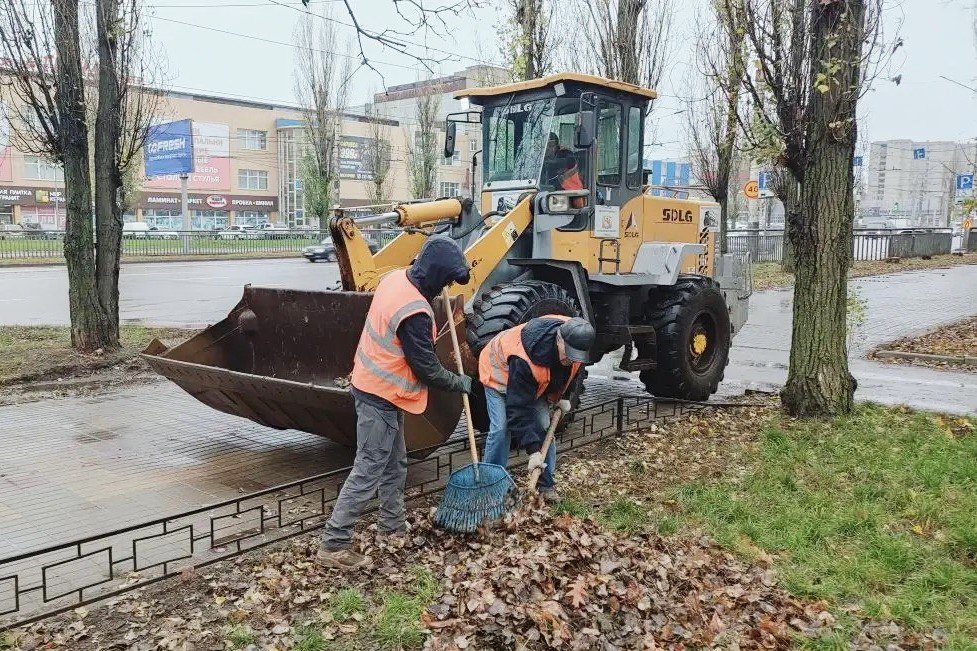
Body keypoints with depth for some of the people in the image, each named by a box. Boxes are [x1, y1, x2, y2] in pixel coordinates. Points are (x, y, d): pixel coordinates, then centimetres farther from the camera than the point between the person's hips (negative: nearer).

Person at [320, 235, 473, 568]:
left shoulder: (395, 278, -1)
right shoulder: (415, 313, -28)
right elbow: (427, 369, -19)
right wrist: (462, 383, -3)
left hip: (371, 383, 10)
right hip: (382, 395, -10)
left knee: (395, 464, 20)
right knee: (369, 471, -4)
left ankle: (393, 526, 33)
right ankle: (334, 544, 3)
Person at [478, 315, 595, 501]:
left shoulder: (575, 339, -26)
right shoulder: (524, 360, -45)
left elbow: (570, 372, 1)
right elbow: (518, 408, -39)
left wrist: (559, 397, -1)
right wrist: (533, 449, -38)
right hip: (500, 371, -5)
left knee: (544, 426, -4)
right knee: (501, 428, -17)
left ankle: (546, 484, 8)